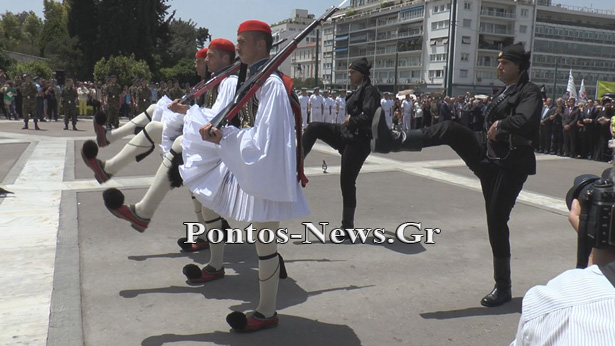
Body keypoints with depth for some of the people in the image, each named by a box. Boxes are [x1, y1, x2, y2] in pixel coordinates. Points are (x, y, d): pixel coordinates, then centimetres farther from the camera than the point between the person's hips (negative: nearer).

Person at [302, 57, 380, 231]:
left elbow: (367, 117, -26)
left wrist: (350, 121, -12)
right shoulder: (359, 90, 15)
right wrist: (348, 121, 5)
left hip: (358, 141, -9)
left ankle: (348, 224, 12)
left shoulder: (370, 91, -14)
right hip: (346, 134, 9)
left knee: (347, 181, -2)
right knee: (314, 128, -7)